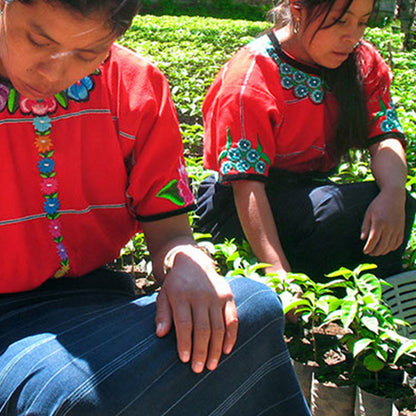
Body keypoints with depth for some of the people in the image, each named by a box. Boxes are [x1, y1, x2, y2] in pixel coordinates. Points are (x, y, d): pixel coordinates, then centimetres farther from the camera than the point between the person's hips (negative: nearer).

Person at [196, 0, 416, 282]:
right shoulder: (250, 75, -19)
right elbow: (247, 184, -25)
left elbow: (385, 136, -9)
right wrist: (278, 272, -36)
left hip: (310, 191, 6)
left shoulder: (363, 62, 0)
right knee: (342, 208, -32)